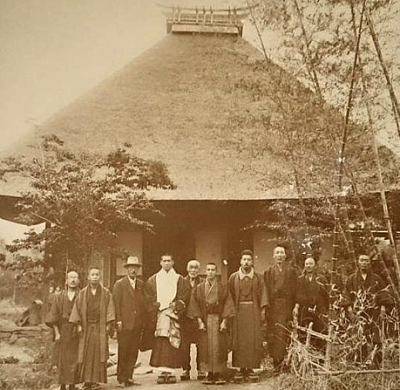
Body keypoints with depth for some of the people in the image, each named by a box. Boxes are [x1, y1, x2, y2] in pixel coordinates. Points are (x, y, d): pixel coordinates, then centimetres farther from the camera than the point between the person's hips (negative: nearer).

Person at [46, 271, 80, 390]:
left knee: (74, 358, -3)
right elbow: (53, 317, 5)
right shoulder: (59, 297, 8)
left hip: (77, 331, -2)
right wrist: (57, 333, -4)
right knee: (62, 359, 5)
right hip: (63, 332, 2)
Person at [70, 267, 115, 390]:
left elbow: (110, 309, 1)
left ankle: (96, 379, 3)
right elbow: (77, 309, 5)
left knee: (99, 353, -2)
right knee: (86, 354, 0)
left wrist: (108, 325, -8)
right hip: (86, 328, 1)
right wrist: (78, 325, -4)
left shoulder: (106, 293, 5)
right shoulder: (82, 293, 7)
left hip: (100, 327, -1)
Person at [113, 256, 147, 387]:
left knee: (133, 352, 5)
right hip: (124, 323, -4)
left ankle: (128, 376, 13)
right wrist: (118, 321, -10)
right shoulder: (119, 284, 1)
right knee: (123, 351, 0)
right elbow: (116, 304, -4)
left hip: (138, 324, 4)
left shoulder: (141, 284, 13)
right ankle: (122, 378, 10)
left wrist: (143, 321, 7)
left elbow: (144, 303, 13)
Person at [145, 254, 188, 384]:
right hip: (159, 314, 0)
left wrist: (180, 304, -8)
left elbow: (183, 296, 7)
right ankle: (163, 371, -5)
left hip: (173, 313, 0)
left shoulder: (179, 279, 12)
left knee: (172, 342, -6)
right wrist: (154, 304, -5)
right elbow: (148, 297, 10)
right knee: (160, 342, -7)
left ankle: (170, 371, -3)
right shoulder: (153, 280, 14)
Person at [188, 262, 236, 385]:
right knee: (206, 348, 0)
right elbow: (195, 305, 2)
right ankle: (209, 374, 6)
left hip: (219, 320, 0)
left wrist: (224, 321, -9)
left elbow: (227, 305, 0)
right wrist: (199, 321, -7)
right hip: (205, 320, 1)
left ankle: (218, 375, 4)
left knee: (219, 347, -2)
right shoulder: (198, 288, 6)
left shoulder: (223, 288, 5)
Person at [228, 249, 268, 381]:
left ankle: (251, 368, 7)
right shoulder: (233, 277, 6)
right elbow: (230, 296, 7)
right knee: (239, 340, 0)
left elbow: (263, 294, 3)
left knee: (253, 339, -2)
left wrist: (262, 310, -5)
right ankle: (241, 368, 6)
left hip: (253, 311, 0)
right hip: (238, 311, 0)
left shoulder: (258, 277, 5)